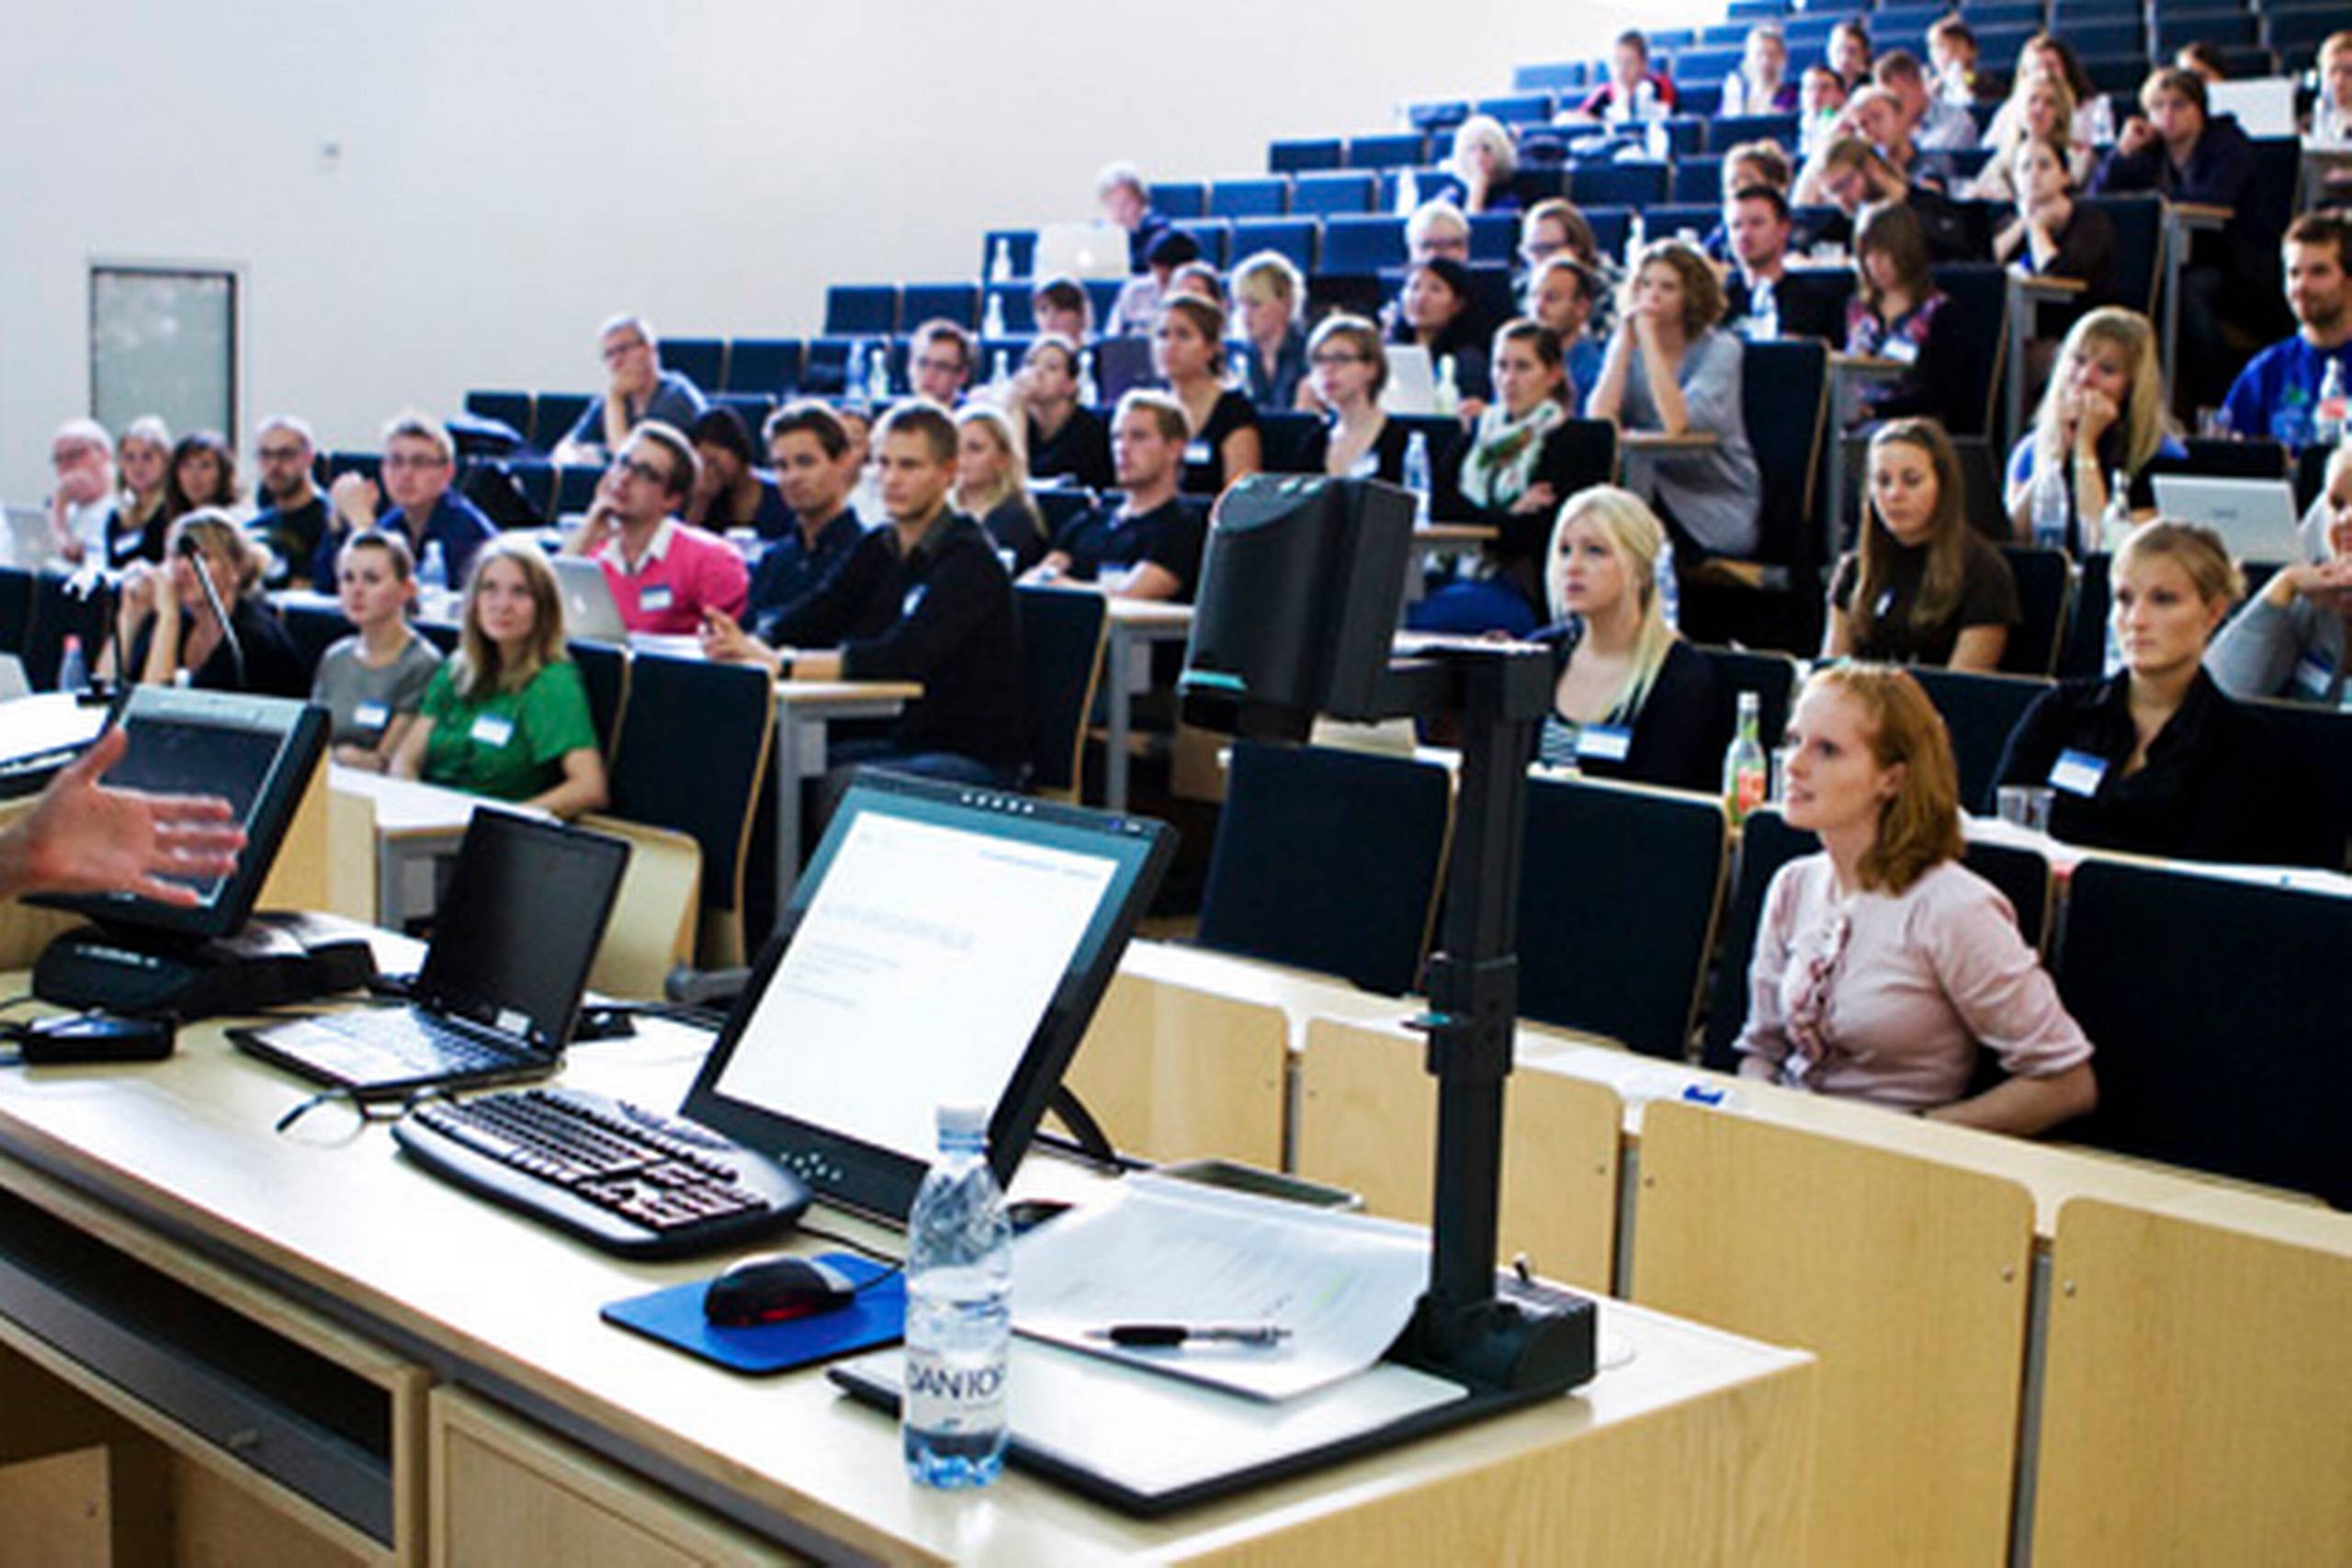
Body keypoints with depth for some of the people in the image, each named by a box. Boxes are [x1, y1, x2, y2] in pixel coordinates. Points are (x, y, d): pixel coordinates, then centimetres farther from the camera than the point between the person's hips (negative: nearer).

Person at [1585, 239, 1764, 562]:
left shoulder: (1721, 349, -8)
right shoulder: (1626, 345, 5)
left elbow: (1678, 423, -26)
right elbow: (1598, 418, -13)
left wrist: (1649, 341, -22)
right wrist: (1625, 340, -11)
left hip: (1715, 510, -4)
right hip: (1645, 492, 4)